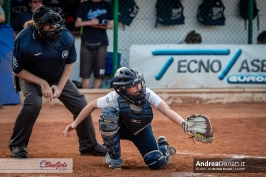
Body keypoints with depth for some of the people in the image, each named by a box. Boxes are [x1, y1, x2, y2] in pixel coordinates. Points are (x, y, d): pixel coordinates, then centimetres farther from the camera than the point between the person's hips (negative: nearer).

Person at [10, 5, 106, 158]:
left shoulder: (66, 36, -21)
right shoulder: (24, 40, -31)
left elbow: (70, 63, -4)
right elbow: (18, 70, -19)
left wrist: (60, 86, -13)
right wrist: (42, 83, -25)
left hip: (59, 78, 4)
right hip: (31, 79, -4)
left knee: (81, 104, -2)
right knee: (33, 103, -31)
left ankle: (89, 145, 19)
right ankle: (17, 146, -15)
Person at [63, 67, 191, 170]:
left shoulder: (147, 94, -31)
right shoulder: (115, 97, -32)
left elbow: (168, 111, -38)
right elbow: (92, 105, -16)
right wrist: (75, 123, -18)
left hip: (141, 130, 1)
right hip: (121, 127, -1)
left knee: (157, 163, -16)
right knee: (107, 114, -36)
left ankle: (162, 145, 25)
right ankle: (114, 157, -15)